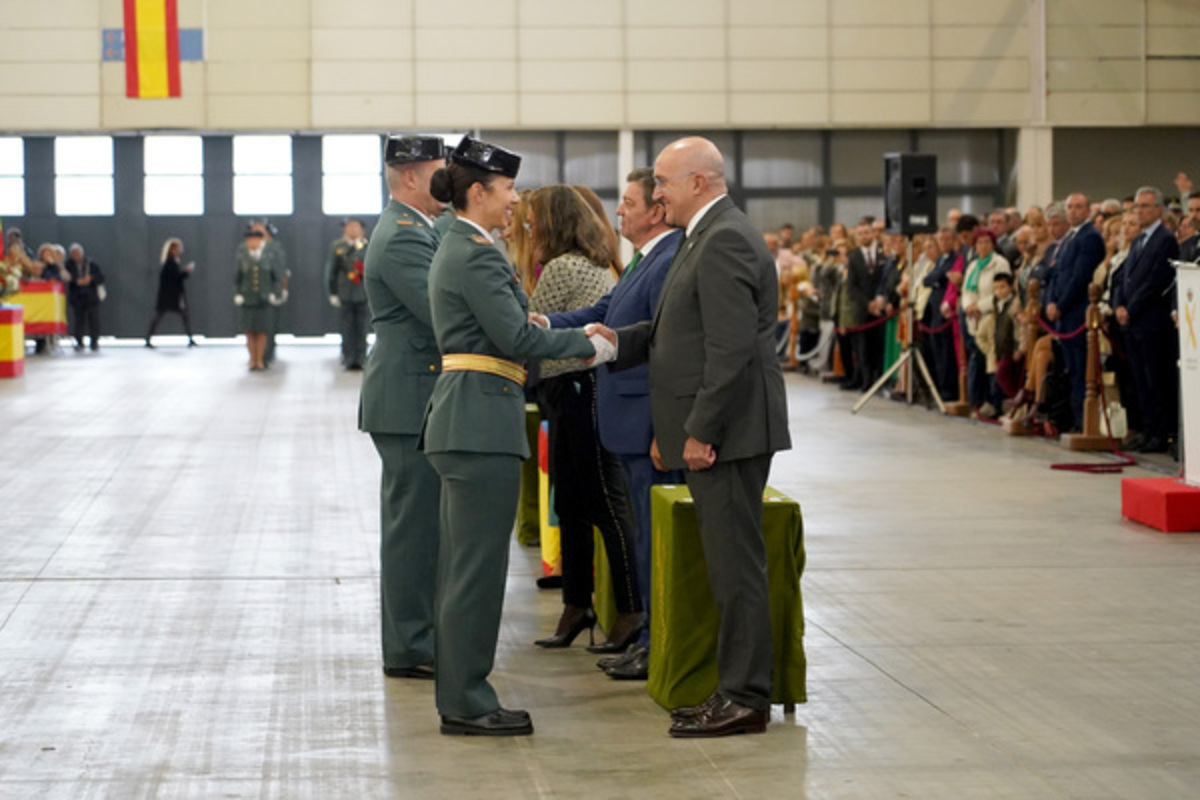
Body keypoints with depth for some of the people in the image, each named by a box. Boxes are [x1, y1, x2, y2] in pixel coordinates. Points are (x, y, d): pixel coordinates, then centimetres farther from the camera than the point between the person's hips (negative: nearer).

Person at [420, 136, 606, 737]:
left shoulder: (457, 249, 18)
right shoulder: (476, 254, -14)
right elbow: (517, 338, -18)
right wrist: (590, 344, -10)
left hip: (464, 417, 11)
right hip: (482, 421, -11)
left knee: (461, 565, 13)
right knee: (478, 566, -6)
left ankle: (457, 696, 18)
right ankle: (467, 702, -2)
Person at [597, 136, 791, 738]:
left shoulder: (725, 241, -16)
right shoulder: (707, 236, 17)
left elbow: (731, 349, -22)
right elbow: (682, 333, 22)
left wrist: (699, 433, -19)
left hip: (728, 433, -10)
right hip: (711, 432, 10)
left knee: (736, 566, -5)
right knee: (730, 567, 13)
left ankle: (746, 699, 0)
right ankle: (737, 689, 18)